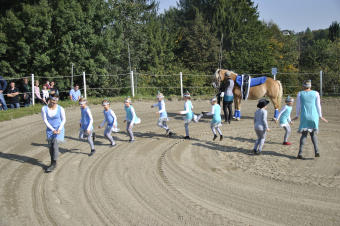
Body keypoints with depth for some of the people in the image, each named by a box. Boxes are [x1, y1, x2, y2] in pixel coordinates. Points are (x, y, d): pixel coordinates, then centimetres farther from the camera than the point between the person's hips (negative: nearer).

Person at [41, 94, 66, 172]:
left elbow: (64, 120, -3)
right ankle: (52, 163, 22)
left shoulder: (60, 109, -13)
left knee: (55, 146, -12)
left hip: (59, 130, -3)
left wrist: (59, 129, -16)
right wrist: (52, 129, -15)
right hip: (49, 130, 3)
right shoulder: (44, 108, -10)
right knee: (50, 147, 7)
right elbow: (45, 120, -8)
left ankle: (54, 164, -1)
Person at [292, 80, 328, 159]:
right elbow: (318, 105, 3)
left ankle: (300, 153, -3)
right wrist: (320, 116, 11)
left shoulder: (300, 94, 1)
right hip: (314, 116, 0)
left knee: (304, 135, 7)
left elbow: (298, 106, 4)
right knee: (313, 134, 16)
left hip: (304, 117, 0)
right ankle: (316, 151, 0)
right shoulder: (315, 93, 2)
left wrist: (297, 116, 14)